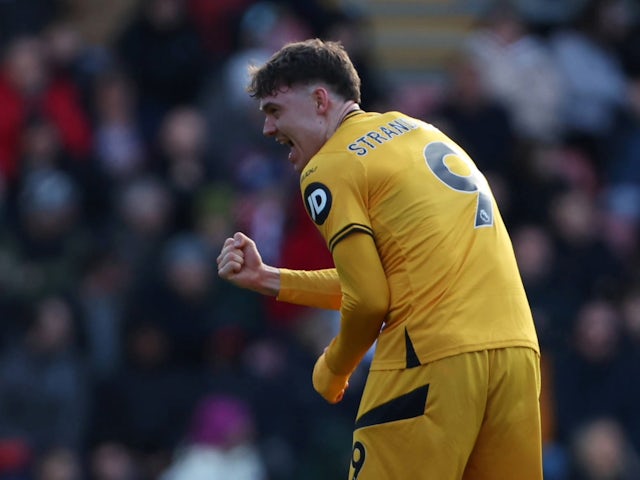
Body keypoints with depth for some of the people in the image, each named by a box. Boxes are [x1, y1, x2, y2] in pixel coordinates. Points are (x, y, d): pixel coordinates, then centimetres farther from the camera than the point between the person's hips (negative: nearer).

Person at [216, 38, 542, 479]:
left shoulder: (328, 169, -1)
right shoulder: (414, 129, 22)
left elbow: (369, 301, -5)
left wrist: (334, 371, 14)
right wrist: (265, 279, 24)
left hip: (434, 361, -8)